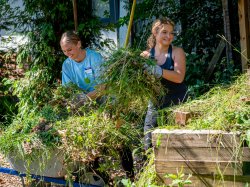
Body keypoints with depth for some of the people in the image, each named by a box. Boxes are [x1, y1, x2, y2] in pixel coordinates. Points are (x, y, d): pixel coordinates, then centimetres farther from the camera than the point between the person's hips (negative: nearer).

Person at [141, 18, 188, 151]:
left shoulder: (177, 52, -3)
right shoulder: (146, 55, 5)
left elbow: (179, 77, -17)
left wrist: (157, 71, -30)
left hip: (176, 101, -3)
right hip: (155, 102, 3)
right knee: (149, 142, 4)